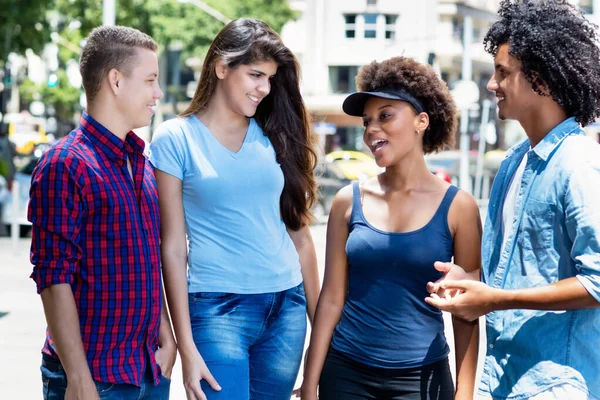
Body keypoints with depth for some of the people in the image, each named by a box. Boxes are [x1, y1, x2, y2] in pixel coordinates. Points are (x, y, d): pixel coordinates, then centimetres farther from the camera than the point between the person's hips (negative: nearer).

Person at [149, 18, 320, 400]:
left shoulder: (275, 136, 8)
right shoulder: (176, 138, -3)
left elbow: (300, 233, 11)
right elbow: (172, 247, -5)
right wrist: (187, 348, -10)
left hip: (287, 307, 4)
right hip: (218, 308, -4)